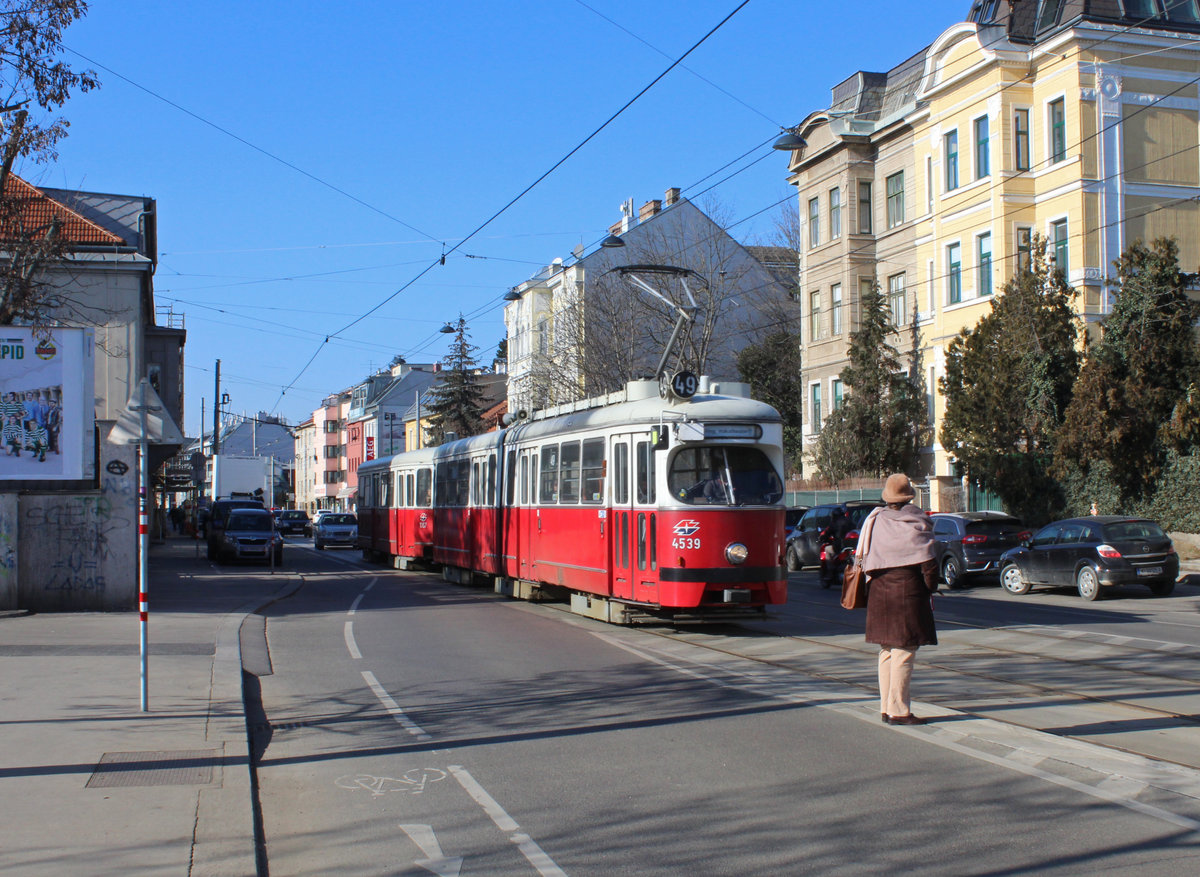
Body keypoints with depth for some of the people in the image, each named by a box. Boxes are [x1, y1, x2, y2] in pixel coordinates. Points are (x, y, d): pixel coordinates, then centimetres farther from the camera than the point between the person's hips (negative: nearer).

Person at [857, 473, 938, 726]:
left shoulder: (874, 521, 6)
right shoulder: (917, 523, -8)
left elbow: (865, 559, 6)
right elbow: (928, 563, -11)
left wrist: (873, 585, 14)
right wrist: (929, 589, 3)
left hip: (879, 592, 6)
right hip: (907, 593, -6)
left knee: (886, 651, 14)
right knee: (904, 652, -4)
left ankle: (886, 708, 17)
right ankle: (898, 710, -4)